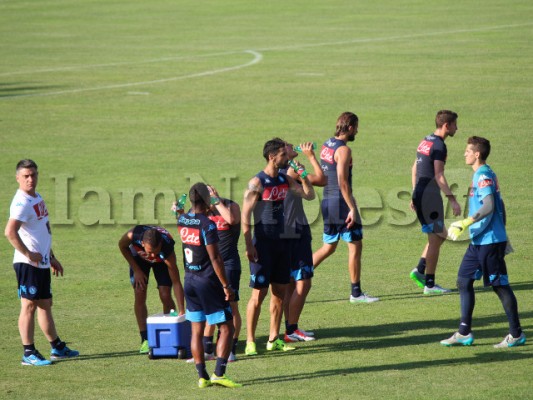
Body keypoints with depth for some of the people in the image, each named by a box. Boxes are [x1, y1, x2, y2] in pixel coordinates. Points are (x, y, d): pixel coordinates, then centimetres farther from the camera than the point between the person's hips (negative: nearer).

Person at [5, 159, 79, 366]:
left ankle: (57, 348, 26)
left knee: (45, 305, 17)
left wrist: (52, 257, 24)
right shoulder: (21, 203, -16)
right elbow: (10, 232, -29)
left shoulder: (38, 198, 14)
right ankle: (29, 353, -2)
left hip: (42, 262, 9)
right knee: (29, 306, -5)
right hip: (28, 264, -9)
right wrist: (29, 254, -23)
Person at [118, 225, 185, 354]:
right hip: (139, 257, 1)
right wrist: (136, 270, -16)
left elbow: (176, 282, -36)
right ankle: (145, 340, -4)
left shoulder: (167, 250, -43)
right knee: (140, 295, -9)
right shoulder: (133, 235, -42)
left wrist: (181, 310, -39)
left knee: (165, 296, -12)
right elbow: (122, 246, -15)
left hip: (161, 261, -1)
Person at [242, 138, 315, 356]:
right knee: (259, 293, -5)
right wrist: (249, 246, -18)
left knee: (280, 291, 9)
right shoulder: (257, 183, -13)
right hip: (263, 243, -7)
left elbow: (309, 195, 11)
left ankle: (274, 339, 17)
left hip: (280, 242, 7)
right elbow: (245, 216, -15)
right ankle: (250, 342, 2)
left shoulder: (285, 180, 8)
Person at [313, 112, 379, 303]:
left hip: (327, 201, 9)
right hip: (341, 202, -9)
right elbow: (343, 182, -21)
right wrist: (352, 209, -20)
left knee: (329, 247, 17)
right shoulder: (343, 150, -15)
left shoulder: (326, 145, 12)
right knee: (355, 246, 0)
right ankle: (356, 293, 3)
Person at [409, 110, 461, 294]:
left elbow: (414, 169, 20)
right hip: (430, 195, -9)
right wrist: (452, 200, -21)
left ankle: (419, 270, 9)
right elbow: (439, 176, -21)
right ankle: (429, 284, 0)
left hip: (419, 194, 9)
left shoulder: (425, 141, 14)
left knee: (439, 235, 18)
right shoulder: (439, 146, -15)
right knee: (435, 239, -2)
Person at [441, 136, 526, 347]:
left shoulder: (484, 176, -15)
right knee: (464, 281, 9)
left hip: (489, 241, -10)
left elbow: (489, 206, -27)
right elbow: (499, 207, 20)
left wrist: (465, 224, -28)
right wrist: (502, 234, 25)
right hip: (478, 241, 10)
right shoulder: (483, 175, 14)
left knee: (500, 286, -2)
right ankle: (464, 333, 12)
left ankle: (516, 334, 6)